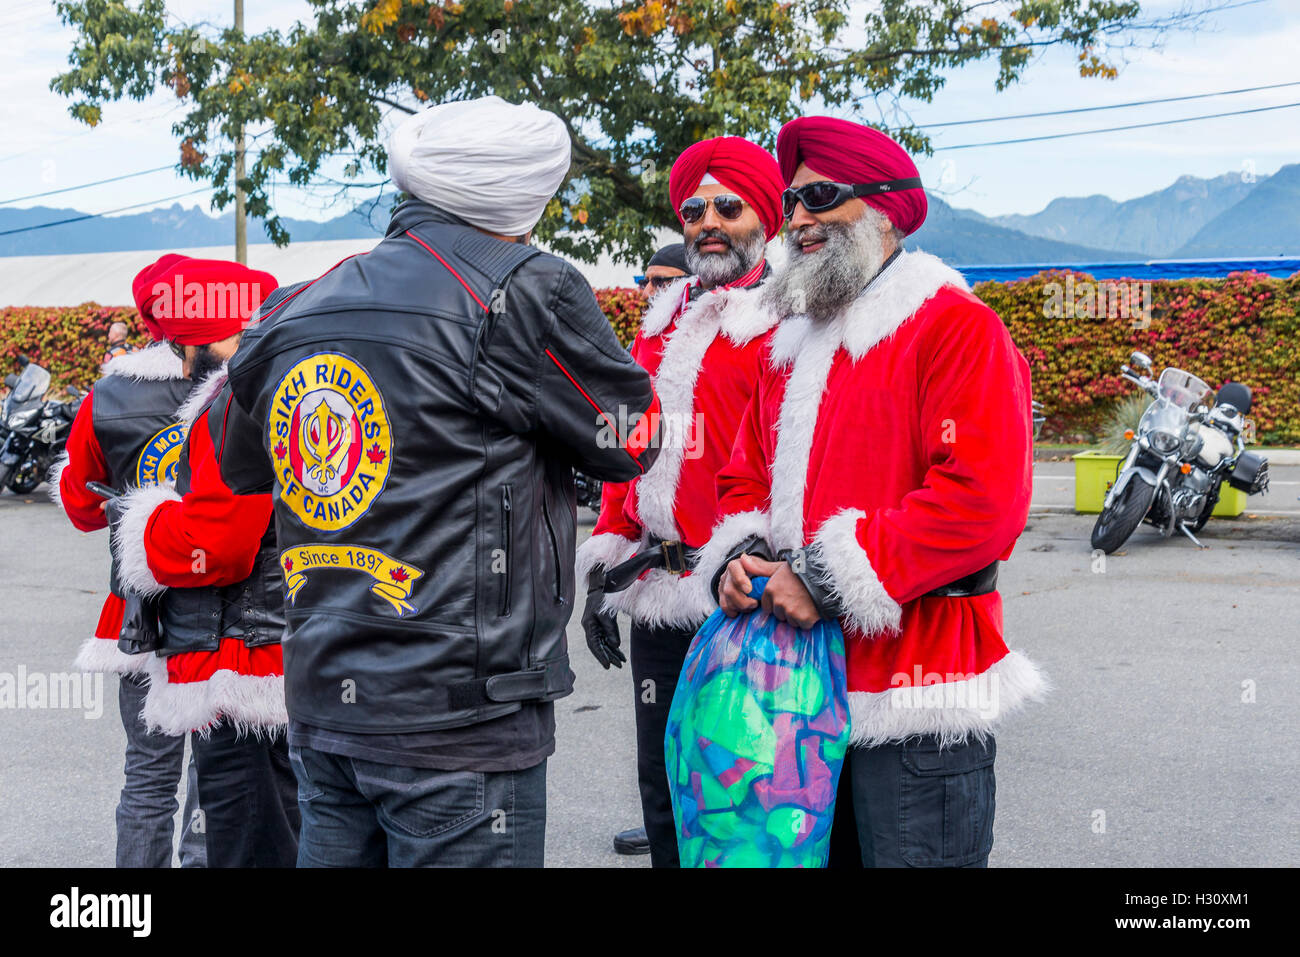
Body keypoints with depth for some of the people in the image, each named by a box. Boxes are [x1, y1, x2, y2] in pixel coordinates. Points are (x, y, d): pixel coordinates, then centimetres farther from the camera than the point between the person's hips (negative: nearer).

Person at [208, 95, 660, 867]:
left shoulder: (300, 313, 9)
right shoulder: (524, 293, -12)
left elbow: (242, 465, 24)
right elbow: (633, 438, -1)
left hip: (321, 707, 7)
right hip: (458, 714, -7)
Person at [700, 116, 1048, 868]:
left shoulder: (957, 328, -9)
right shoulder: (791, 343, 18)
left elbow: (982, 499, -20)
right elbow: (747, 478, 22)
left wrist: (830, 580, -19)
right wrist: (738, 559, -2)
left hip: (914, 696, -8)